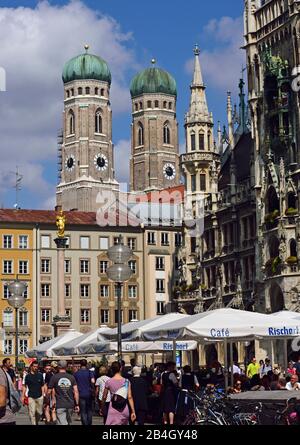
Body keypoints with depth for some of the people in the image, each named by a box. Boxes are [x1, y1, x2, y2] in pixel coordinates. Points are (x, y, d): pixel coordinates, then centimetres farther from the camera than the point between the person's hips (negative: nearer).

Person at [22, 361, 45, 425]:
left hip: (39, 397, 2)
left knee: (39, 412, 7)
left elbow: (42, 386, 8)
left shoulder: (40, 375, 3)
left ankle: (36, 422, 31)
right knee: (32, 413, -6)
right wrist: (23, 396, -1)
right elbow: (24, 386, 4)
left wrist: (43, 395, 3)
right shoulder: (28, 376, 0)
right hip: (31, 397, -2)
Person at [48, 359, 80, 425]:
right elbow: (76, 392, 1)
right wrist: (77, 404, 7)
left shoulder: (54, 377, -3)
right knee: (69, 422, 20)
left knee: (62, 423, -8)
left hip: (60, 405, -3)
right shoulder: (71, 377, 4)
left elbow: (49, 392, 0)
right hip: (70, 405, 3)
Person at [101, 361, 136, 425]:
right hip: (124, 410, 3)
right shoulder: (126, 381, 0)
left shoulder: (109, 382, -3)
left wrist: (102, 408, 20)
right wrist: (133, 411, -1)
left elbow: (104, 397, 5)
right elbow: (130, 397, -3)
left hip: (113, 410, -3)